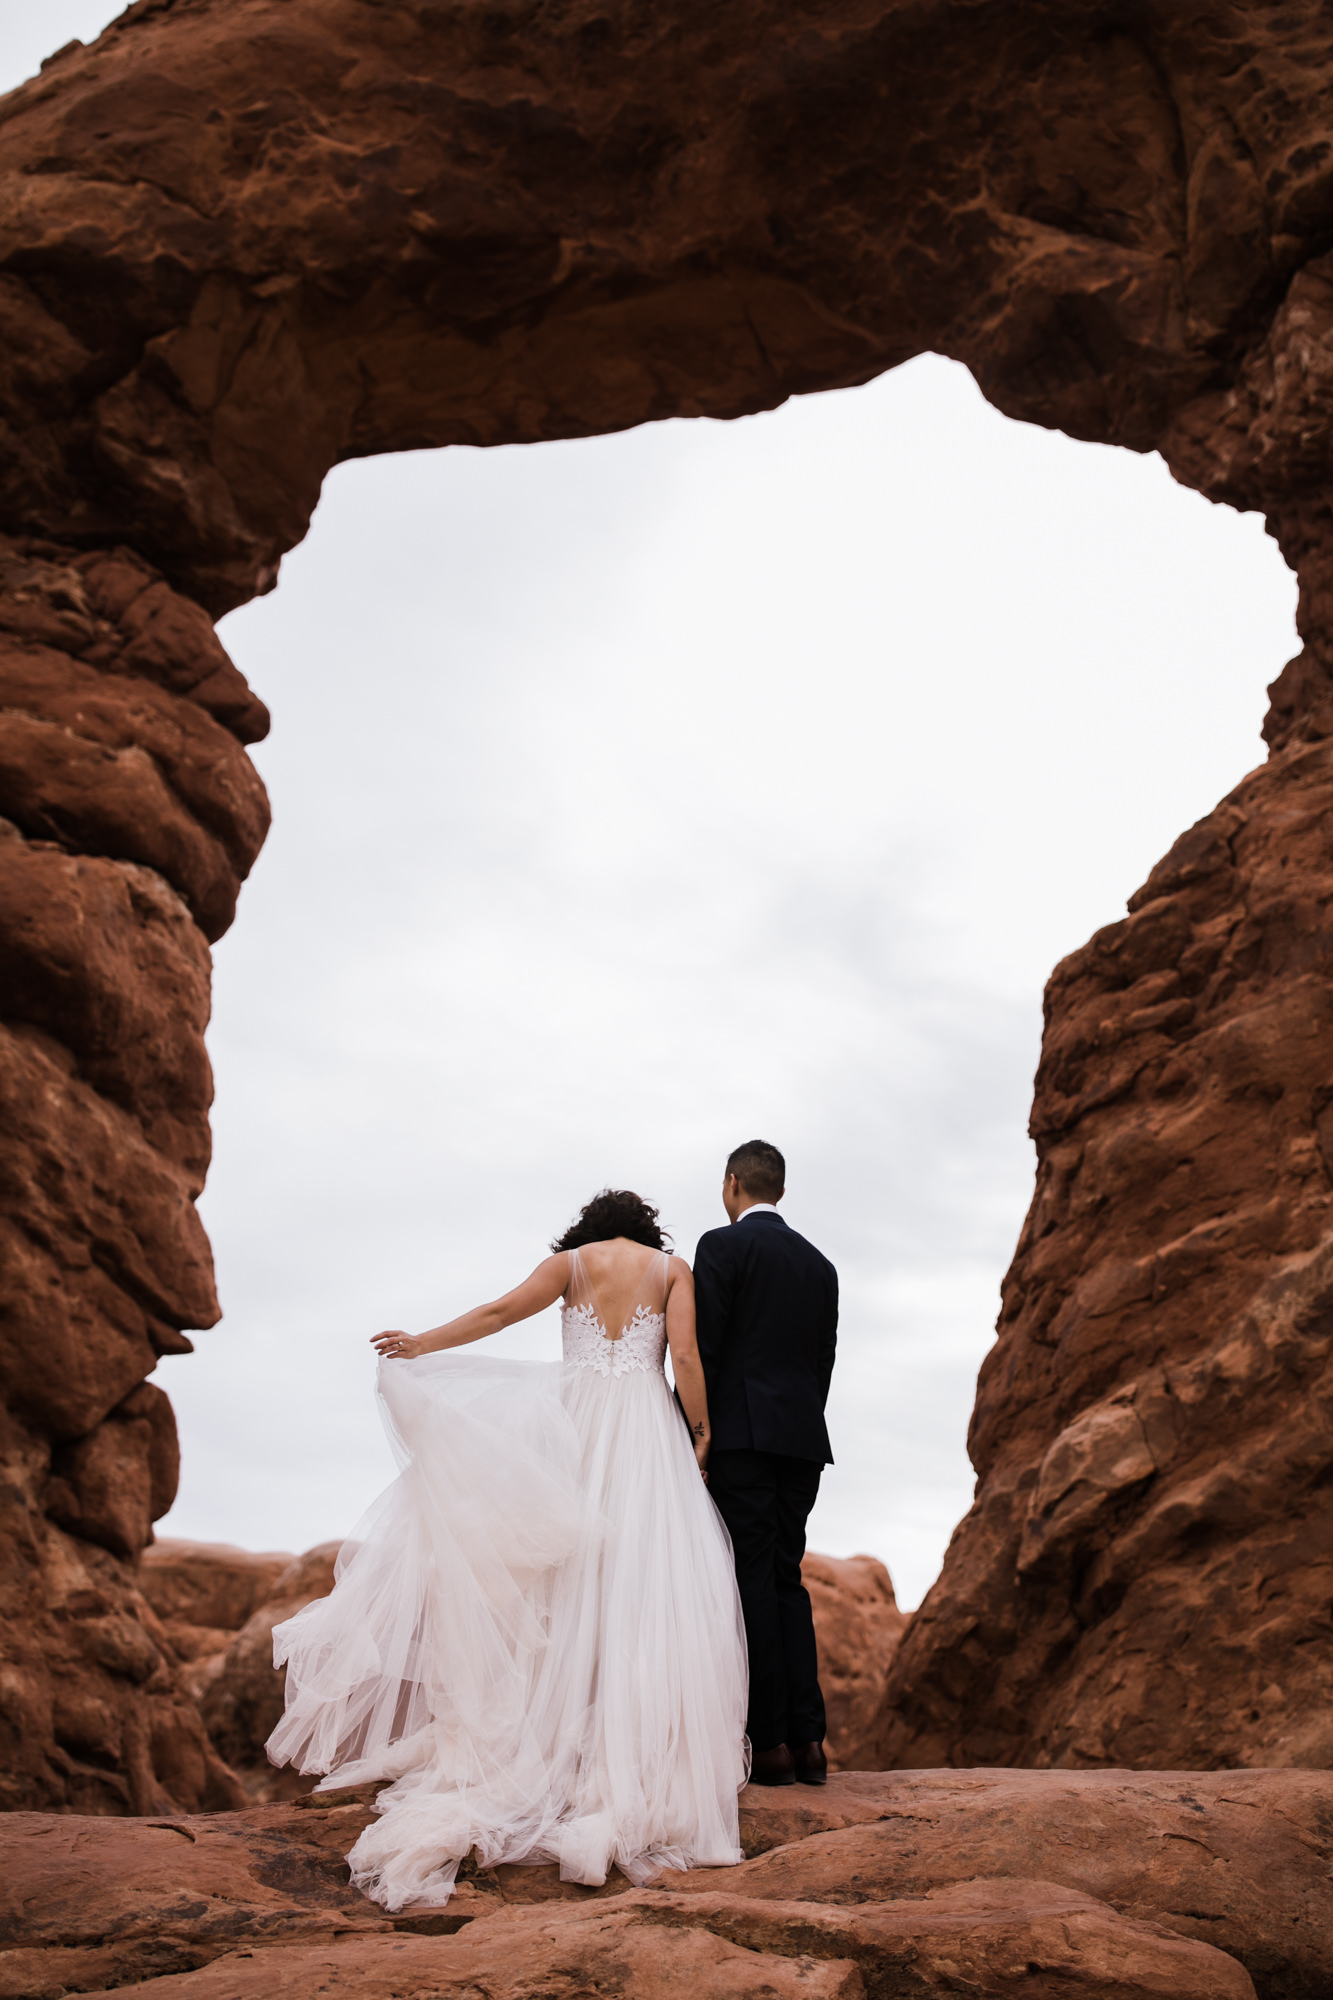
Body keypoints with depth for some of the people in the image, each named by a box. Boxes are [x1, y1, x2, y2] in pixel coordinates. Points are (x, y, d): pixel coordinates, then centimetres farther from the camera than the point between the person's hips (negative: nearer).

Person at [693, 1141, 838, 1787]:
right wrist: (800, 1428, 18)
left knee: (753, 1583, -5)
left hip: (742, 1434, -6)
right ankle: (807, 1740, 6)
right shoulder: (820, 1265, 17)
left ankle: (769, 1743, -5)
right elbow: (823, 1360, 16)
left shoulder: (722, 1245, -2)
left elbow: (702, 1346, -9)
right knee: (787, 1581, 10)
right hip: (804, 1439, 6)